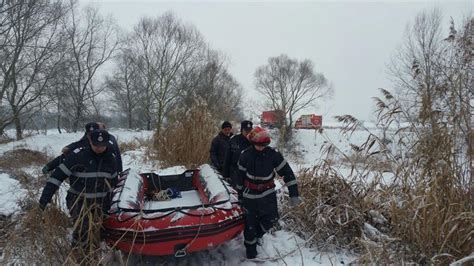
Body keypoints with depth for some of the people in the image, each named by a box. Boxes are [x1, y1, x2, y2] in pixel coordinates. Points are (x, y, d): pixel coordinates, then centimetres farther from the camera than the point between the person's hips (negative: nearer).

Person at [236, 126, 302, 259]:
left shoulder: (273, 154, -16)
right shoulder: (245, 156, -13)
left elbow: (287, 172, -13)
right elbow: (240, 176, 0)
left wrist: (294, 194, -18)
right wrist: (240, 193, 8)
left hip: (268, 193, 1)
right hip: (250, 194, -1)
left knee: (271, 219, 3)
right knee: (250, 223, 7)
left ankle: (257, 234, 34)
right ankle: (250, 247, 31)